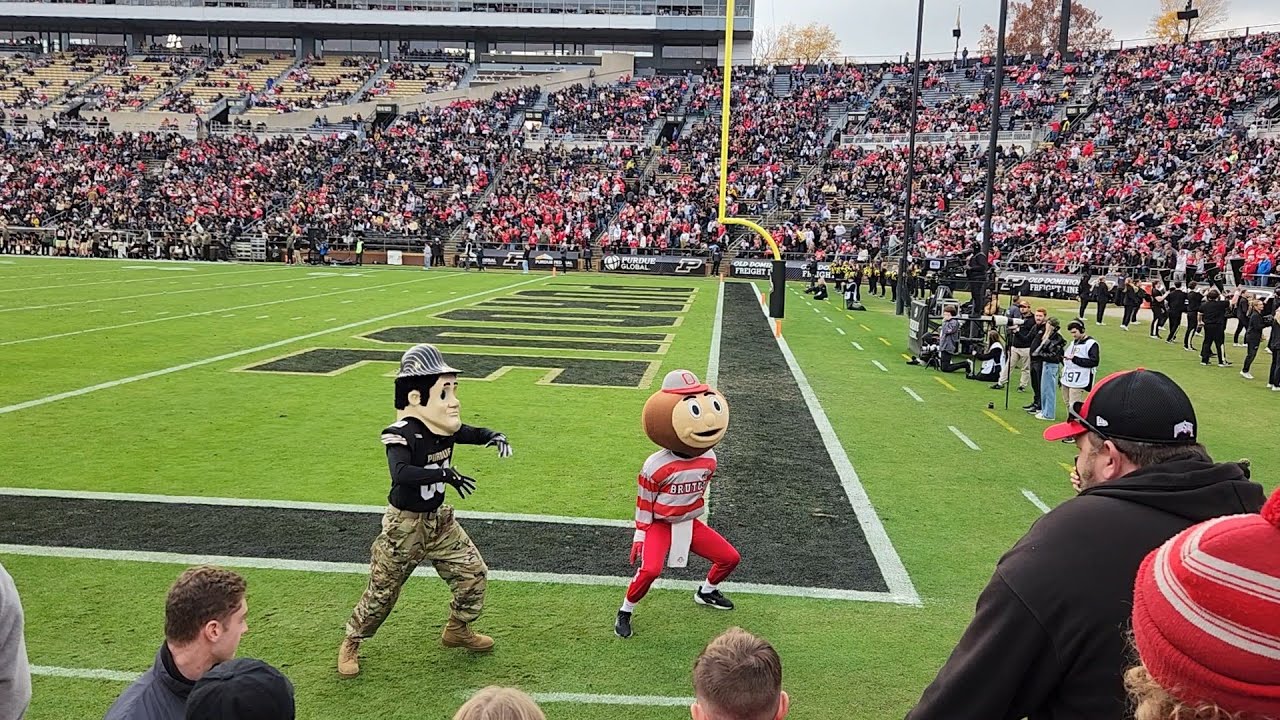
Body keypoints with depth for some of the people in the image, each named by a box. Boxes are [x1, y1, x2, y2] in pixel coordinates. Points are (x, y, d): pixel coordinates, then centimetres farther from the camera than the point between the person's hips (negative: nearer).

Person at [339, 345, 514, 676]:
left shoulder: (444, 428, -4)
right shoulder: (401, 434, -26)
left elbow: (473, 434, 13)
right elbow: (401, 473, -42)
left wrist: (494, 436, -9)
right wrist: (445, 474, -44)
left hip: (439, 519, 7)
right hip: (404, 524, -7)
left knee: (474, 573, 8)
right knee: (382, 590, 6)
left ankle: (458, 630, 31)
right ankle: (351, 643, 30)